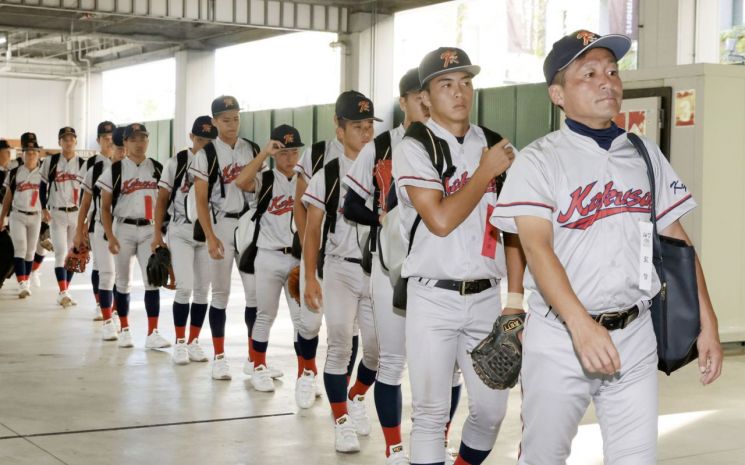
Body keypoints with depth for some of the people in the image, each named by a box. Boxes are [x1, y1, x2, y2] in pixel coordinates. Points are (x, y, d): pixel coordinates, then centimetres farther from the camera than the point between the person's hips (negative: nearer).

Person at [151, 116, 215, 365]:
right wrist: (157, 234, -2)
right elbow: (162, 199, 2)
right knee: (185, 287, -10)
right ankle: (179, 343, 4)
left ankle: (193, 342, 19)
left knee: (202, 289, 7)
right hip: (181, 231, -3)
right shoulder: (177, 162, -2)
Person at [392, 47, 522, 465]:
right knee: (432, 413, 1)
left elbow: (512, 228, 10)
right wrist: (486, 171, -9)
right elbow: (441, 220, -17)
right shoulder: (415, 147, -5)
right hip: (433, 298, -4)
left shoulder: (497, 147, 8)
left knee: (491, 409, 8)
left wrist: (515, 300, 5)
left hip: (486, 297, 4)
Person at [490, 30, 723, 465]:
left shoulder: (645, 154, 10)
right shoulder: (540, 160, -5)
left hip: (635, 336, 4)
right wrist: (580, 324, -30)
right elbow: (537, 247, -17)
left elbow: (676, 240, 13)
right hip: (559, 337, -3)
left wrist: (707, 324, 6)